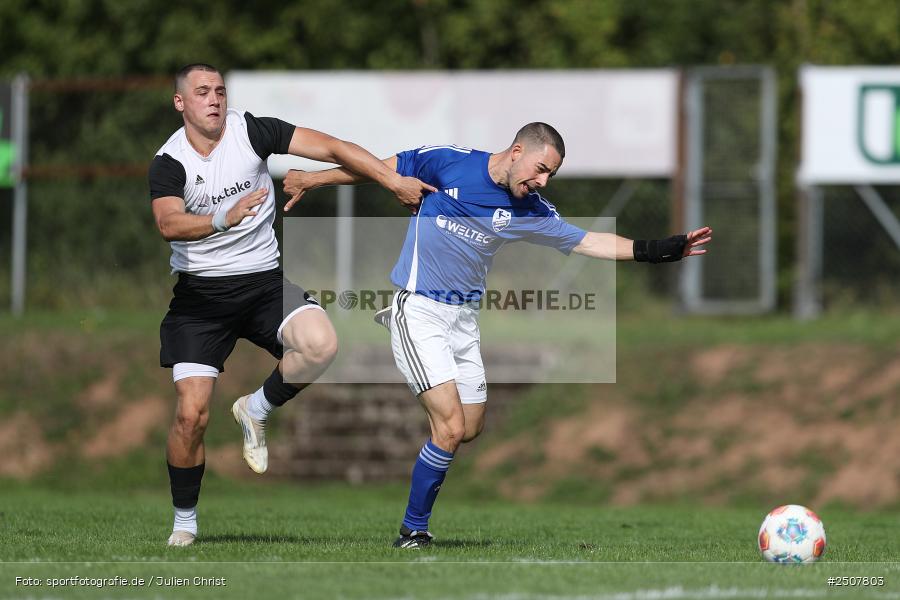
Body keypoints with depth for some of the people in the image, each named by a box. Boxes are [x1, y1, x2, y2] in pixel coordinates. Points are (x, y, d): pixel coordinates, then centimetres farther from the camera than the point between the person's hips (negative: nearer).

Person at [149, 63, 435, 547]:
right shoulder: (168, 162, -8)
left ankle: (256, 409, 0)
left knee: (320, 344, -29)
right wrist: (223, 220, -45)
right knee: (191, 414, -9)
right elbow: (168, 224, -27)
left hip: (265, 280, 1)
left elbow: (332, 148, -6)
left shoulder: (251, 130, -4)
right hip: (201, 293, -1)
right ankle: (184, 524, 12)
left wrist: (394, 181, -15)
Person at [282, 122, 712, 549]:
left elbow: (585, 241, -1)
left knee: (471, 429, 8)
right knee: (451, 428, -15)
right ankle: (413, 534, -2)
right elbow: (382, 168, 0)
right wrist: (310, 180, 6)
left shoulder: (530, 211, -1)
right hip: (418, 311, -6)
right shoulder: (448, 162, -12)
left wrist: (654, 250, -10)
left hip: (463, 317, 6)